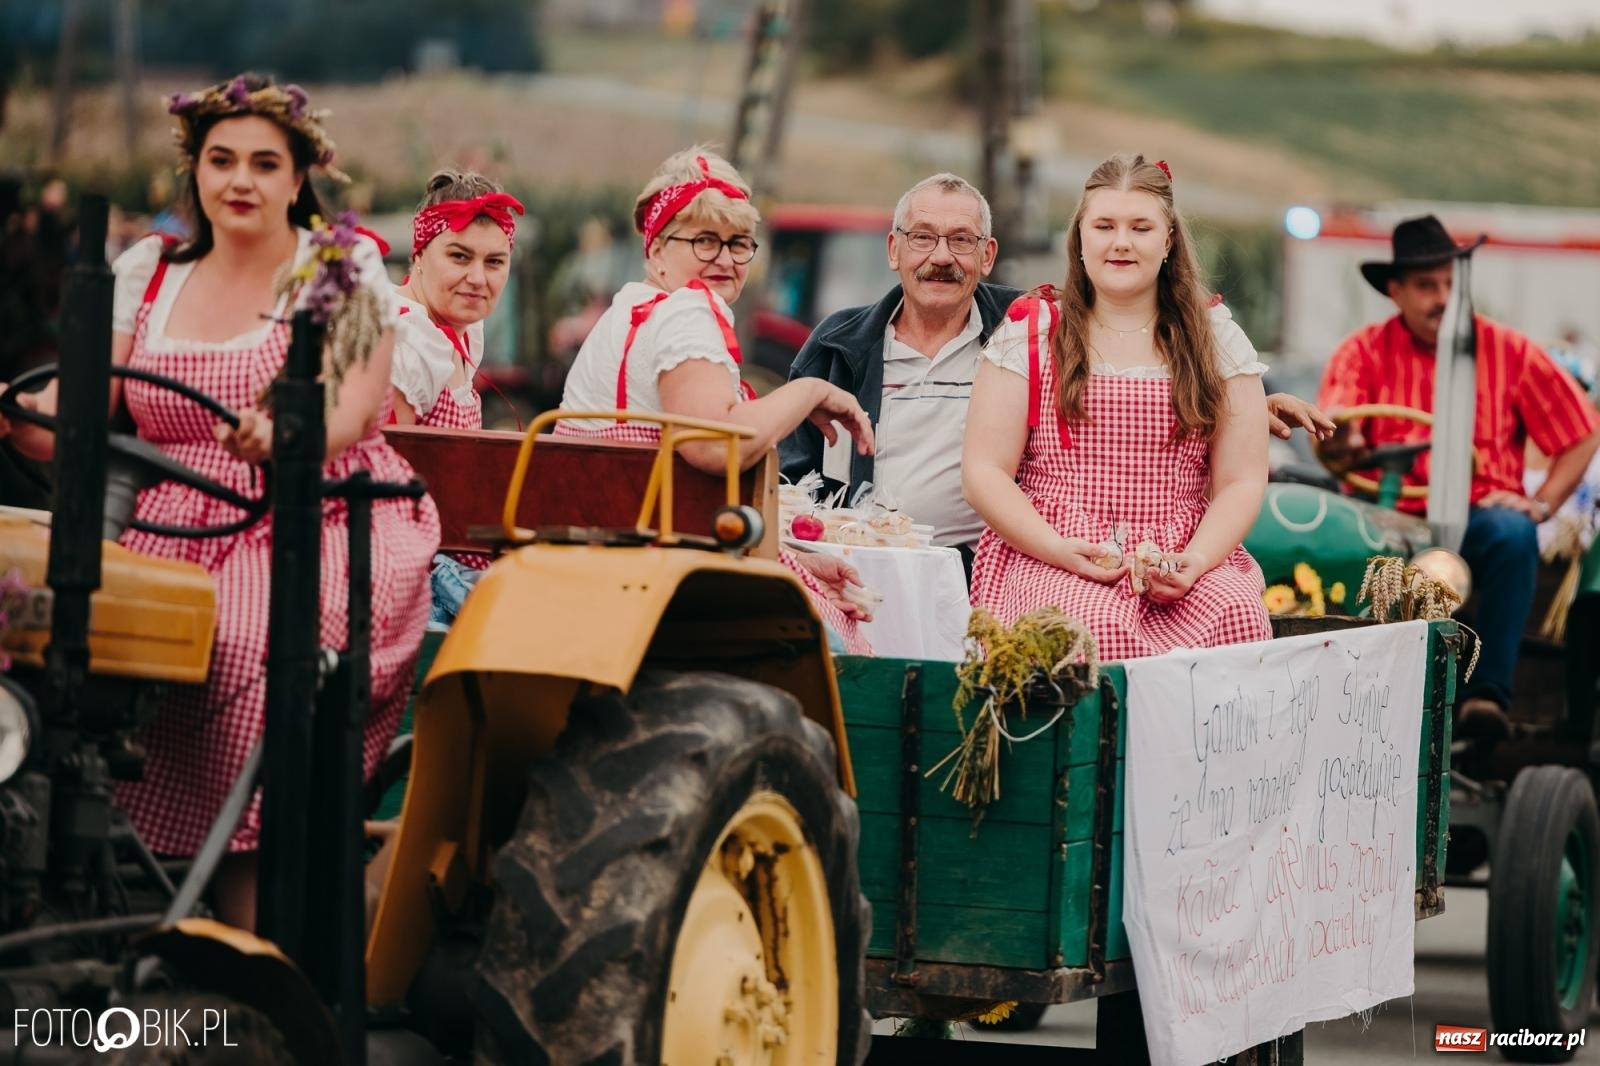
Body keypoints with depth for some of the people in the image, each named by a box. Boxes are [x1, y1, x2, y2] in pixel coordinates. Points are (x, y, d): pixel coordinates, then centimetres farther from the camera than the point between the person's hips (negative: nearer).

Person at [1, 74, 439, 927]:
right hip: (170, 530, 4)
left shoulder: (345, 269, 5)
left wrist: (283, 436, -32)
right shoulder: (147, 271, 16)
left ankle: (251, 952, -30)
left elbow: (348, 414, -9)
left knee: (246, 657, -33)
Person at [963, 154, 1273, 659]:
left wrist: (1195, 560, -11)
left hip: (1183, 566, 2)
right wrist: (1064, 552, -12)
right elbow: (984, 471, 4)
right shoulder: (1030, 334, 9)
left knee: (1238, 617, -32)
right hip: (1048, 560, -2)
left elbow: (1242, 481, 9)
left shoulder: (1219, 343, 14)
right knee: (1100, 627, -37)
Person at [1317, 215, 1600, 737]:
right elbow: (1330, 433, -8)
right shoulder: (1365, 351, 7)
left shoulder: (1508, 351, 8)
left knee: (1513, 536, -35)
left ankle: (1489, 693, -38)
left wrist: (1540, 504, -3)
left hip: (1480, 515, 0)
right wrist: (1340, 440, -33)